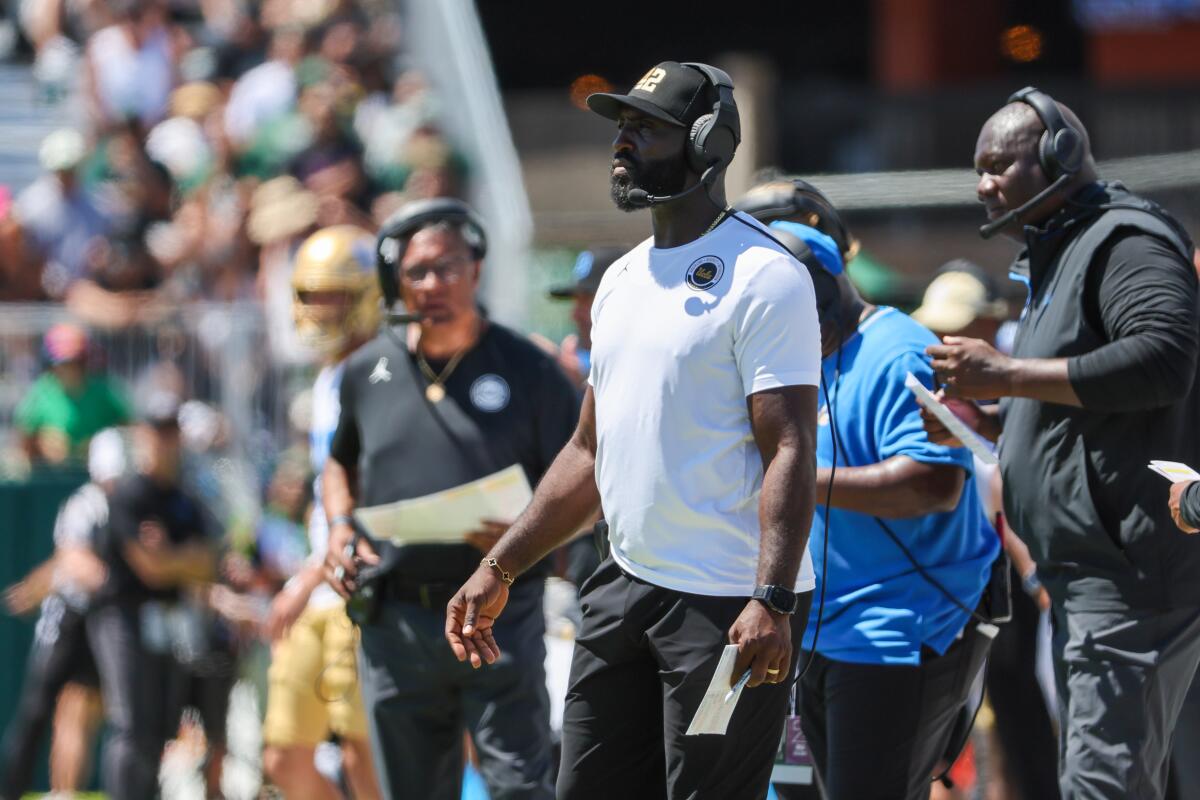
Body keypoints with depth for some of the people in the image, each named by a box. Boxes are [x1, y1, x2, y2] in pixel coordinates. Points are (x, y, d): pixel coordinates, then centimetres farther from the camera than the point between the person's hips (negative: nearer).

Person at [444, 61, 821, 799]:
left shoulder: (762, 276, -11)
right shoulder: (623, 279, 16)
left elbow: (789, 452, -17)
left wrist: (771, 601, -27)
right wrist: (499, 570, 17)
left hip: (730, 605, -9)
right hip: (629, 588, 9)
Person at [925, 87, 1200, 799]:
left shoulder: (1125, 240, -9)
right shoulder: (1060, 255, 24)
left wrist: (1006, 374, -22)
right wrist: (978, 423, 12)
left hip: (1133, 570, -11)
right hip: (1087, 576, 11)